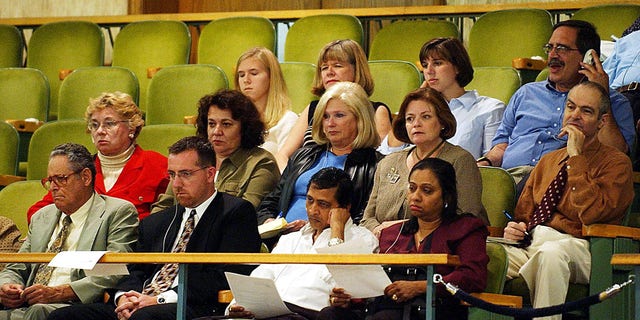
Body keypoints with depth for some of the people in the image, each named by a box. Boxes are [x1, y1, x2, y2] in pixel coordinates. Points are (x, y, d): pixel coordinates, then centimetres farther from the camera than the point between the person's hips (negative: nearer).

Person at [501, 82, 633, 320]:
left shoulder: (615, 162, 6)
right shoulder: (548, 161, 27)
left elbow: (591, 213, -10)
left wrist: (576, 157, -6)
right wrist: (515, 227, 5)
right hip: (531, 243, 5)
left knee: (551, 252, -41)